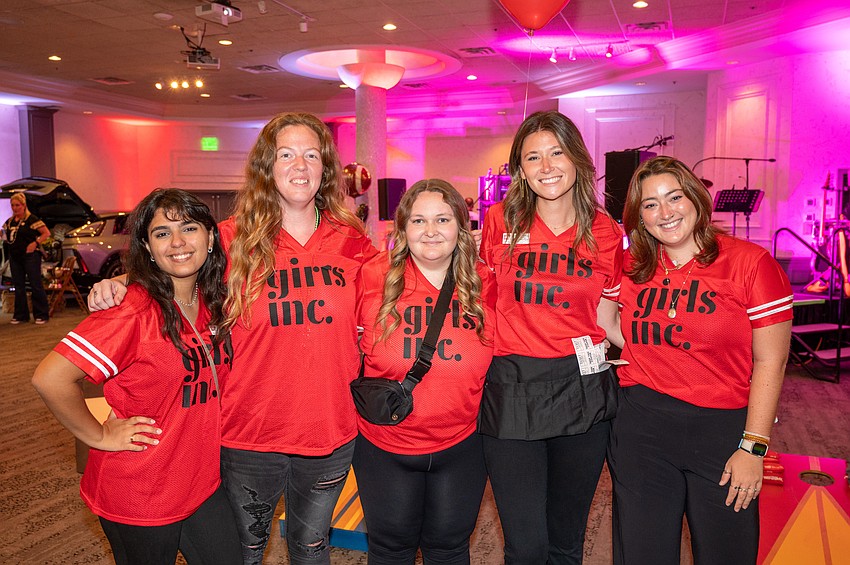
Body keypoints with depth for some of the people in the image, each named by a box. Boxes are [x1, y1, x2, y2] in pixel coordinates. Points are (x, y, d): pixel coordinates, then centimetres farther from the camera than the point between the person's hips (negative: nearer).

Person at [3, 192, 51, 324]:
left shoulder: (31, 219, -7)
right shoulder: (9, 222, 13)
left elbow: (46, 233, -10)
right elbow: (6, 235, 27)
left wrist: (35, 243, -18)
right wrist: (7, 240, 8)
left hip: (30, 256, -7)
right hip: (14, 257, 7)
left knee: (36, 285, -4)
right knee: (18, 286, 11)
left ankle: (41, 315, 1)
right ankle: (20, 315, 18)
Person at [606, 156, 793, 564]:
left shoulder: (750, 263, -7)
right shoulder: (632, 269, 4)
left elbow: (770, 363, -7)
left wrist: (753, 447, -9)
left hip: (722, 427, -2)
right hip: (640, 426, 3)